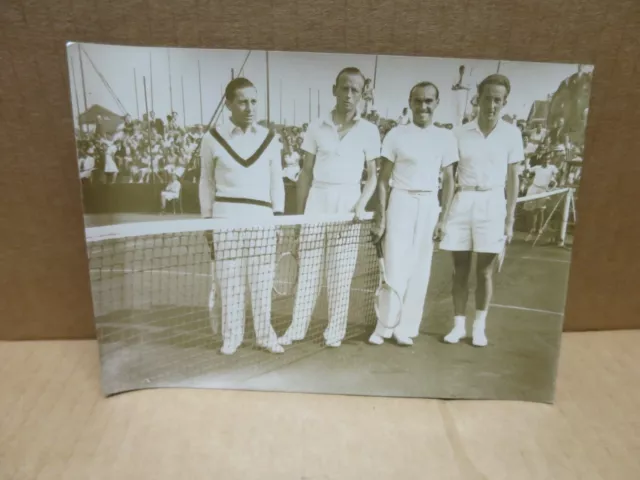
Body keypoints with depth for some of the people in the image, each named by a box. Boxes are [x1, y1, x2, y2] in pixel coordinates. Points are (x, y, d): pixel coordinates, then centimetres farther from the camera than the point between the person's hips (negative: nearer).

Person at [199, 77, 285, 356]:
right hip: (226, 218, -1)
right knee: (229, 280, 4)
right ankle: (231, 337, 19)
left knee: (262, 280, 5)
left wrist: (279, 219, 4)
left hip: (261, 219, 1)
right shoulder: (212, 139, 0)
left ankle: (265, 335, 20)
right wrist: (207, 221, 4)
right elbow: (207, 183, 7)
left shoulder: (270, 140, 4)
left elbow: (277, 183, 8)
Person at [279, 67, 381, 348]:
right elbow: (306, 173, 8)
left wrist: (361, 204, -12)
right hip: (317, 200, 1)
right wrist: (299, 212, 5)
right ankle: (297, 327, 14)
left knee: (340, 272, 4)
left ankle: (335, 330, 16)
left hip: (347, 202, -1)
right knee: (307, 268, 4)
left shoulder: (369, 131, 2)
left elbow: (372, 175, 5)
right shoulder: (317, 127, 6)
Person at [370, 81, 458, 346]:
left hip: (429, 206, 3)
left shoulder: (446, 138, 5)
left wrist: (445, 216, 2)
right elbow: (383, 179, 0)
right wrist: (381, 216, -4)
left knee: (420, 270, 6)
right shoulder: (396, 134, -1)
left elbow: (449, 180, 8)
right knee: (395, 268, -1)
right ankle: (385, 326, 13)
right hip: (400, 202, -2)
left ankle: (406, 327, 18)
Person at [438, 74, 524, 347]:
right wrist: (442, 214, 2)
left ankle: (479, 327, 21)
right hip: (462, 202, 1)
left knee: (484, 272, 5)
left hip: (491, 203, -1)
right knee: (460, 270, 6)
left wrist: (510, 219, 2)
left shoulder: (511, 134, 2)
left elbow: (513, 178, 5)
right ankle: (458, 325, 19)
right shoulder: (460, 133, 2)